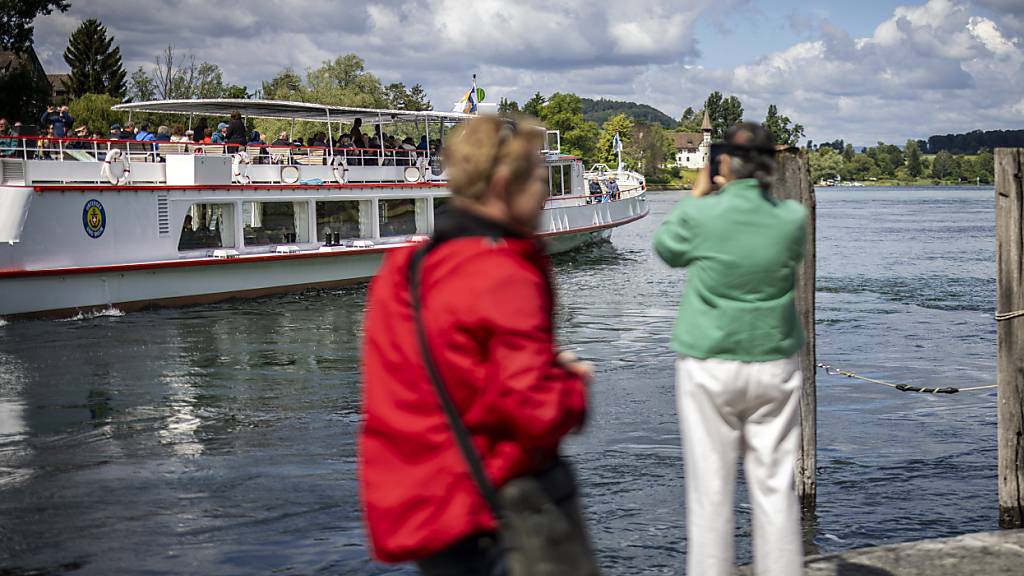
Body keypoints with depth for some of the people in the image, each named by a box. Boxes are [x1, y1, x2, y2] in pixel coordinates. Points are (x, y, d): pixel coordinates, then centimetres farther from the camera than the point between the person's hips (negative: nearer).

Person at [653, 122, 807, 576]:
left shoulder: (701, 214, -11)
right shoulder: (792, 218, -4)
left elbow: (666, 248, 9)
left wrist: (698, 194, 18)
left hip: (710, 367, -2)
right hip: (775, 367, 2)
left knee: (711, 490, 4)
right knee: (775, 488, 7)